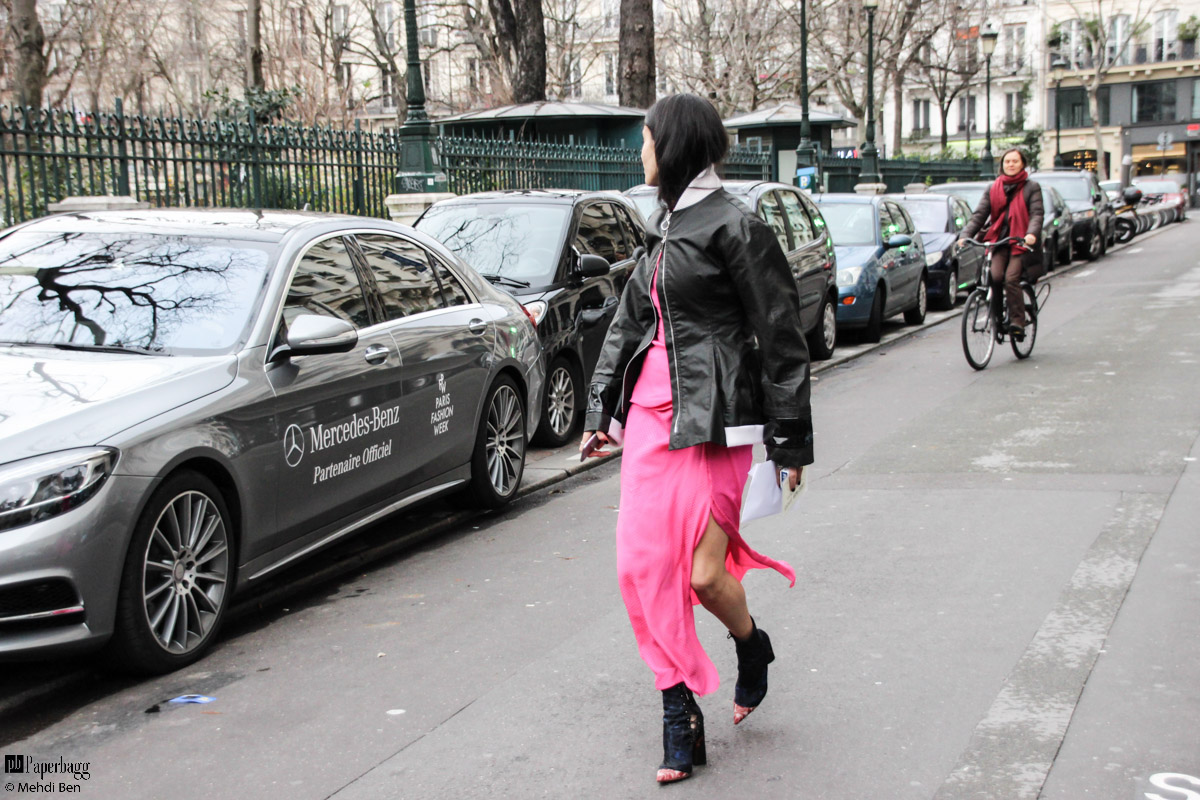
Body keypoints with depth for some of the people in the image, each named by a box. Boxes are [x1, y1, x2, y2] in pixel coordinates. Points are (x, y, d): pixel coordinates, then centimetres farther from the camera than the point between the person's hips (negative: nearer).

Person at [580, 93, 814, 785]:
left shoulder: (735, 226, -9)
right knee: (644, 566, 2)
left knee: (704, 572, -8)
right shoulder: (664, 226, 16)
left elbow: (781, 338, -9)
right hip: (649, 410, 8)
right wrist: (601, 411, 23)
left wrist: (789, 440, -8)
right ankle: (680, 715, 13)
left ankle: (753, 647, 27)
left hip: (710, 417, -8)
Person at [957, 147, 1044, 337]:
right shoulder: (993, 189, 15)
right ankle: (996, 318, -5)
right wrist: (965, 235, -10)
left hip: (1021, 243, -2)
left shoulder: (1031, 188, 7)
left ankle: (1017, 321, -13)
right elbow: (979, 215, 7)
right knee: (995, 277, -20)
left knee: (1011, 279, -21)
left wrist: (1031, 234, -27)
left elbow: (1036, 214, -6)